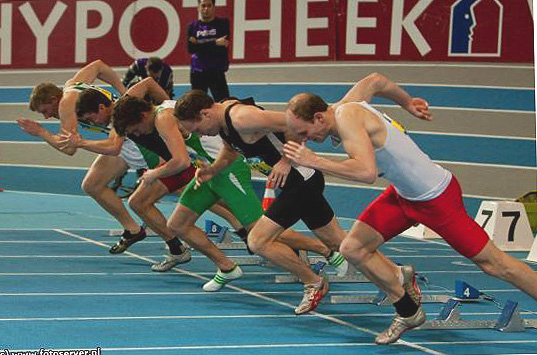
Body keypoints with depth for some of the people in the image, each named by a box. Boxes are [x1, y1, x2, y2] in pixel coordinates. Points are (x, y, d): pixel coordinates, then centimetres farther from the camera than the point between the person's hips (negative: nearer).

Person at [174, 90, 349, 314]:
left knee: (258, 242, -8)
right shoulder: (223, 116, 4)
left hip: (300, 180, -10)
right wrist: (212, 170, 5)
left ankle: (313, 283, 8)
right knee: (336, 241, 18)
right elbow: (231, 151, 23)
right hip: (304, 179, 10)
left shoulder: (242, 118, -26)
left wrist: (287, 160, -23)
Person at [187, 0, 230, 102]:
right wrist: (214, 43, -15)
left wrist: (199, 44, -10)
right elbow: (190, 48, -8)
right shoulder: (193, 26, 7)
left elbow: (223, 47, -10)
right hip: (197, 72, 3)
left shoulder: (222, 23, 3)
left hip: (217, 71, -2)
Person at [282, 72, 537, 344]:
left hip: (436, 197, -9)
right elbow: (375, 81, 19)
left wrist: (314, 161, -34)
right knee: (354, 249, 1)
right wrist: (407, 103, 33)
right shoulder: (344, 106, -1)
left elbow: (367, 172, -41)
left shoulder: (347, 118, -27)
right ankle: (409, 313, 15)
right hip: (403, 195, 9)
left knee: (493, 264, 1)